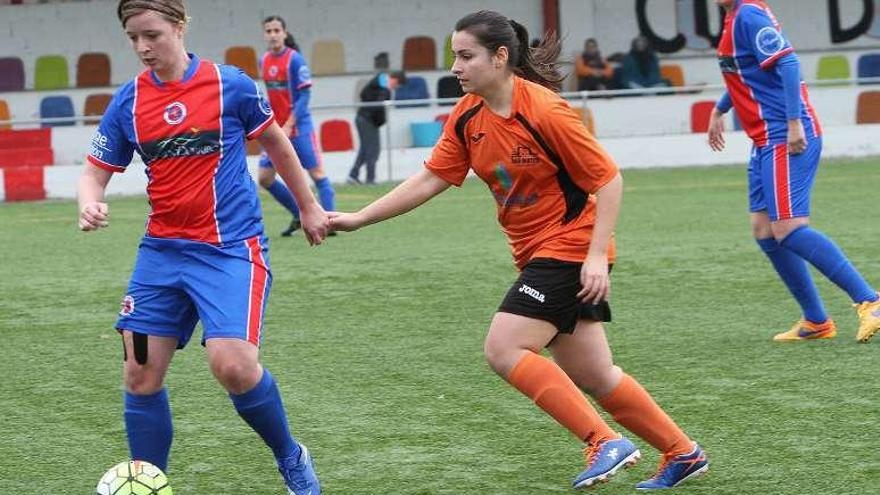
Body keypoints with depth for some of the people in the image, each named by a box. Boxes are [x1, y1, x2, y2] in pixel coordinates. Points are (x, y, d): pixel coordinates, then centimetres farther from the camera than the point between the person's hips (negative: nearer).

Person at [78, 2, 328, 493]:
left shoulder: (230, 84, -6)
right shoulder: (128, 101, 2)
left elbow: (276, 143, 9)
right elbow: (97, 171, 8)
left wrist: (309, 207, 17)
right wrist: (89, 204, -15)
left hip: (231, 248, -4)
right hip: (162, 251, 4)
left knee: (233, 366, -20)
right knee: (141, 374, 0)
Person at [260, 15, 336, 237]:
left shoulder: (295, 59, -11)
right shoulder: (264, 61, 7)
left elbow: (304, 95, -13)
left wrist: (288, 126, -18)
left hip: (298, 127, -7)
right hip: (276, 129, 7)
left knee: (316, 172, -6)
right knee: (264, 178, 3)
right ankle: (299, 215, 18)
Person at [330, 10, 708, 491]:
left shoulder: (544, 111, -21)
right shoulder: (467, 116, 1)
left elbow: (608, 179, -16)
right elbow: (429, 180, 5)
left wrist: (596, 255, -21)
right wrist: (357, 219, 0)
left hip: (569, 249, -8)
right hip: (536, 253, 8)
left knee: (503, 349, -16)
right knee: (592, 376, 10)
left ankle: (605, 442, -10)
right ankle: (682, 453, 24)